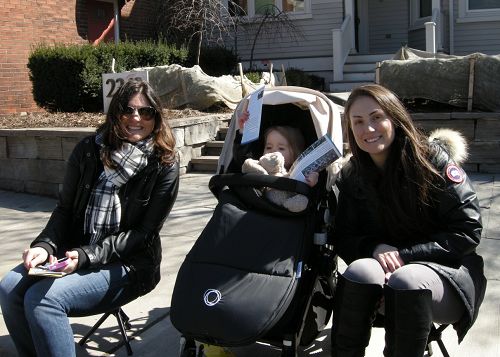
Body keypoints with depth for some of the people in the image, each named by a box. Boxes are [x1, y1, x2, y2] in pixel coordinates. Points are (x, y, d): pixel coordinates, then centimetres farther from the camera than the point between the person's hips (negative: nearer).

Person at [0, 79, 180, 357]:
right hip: (76, 252, 5)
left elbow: (144, 232, -9)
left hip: (128, 264, -5)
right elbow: (65, 209, 8)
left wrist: (87, 256, -20)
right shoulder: (88, 150, 4)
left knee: (42, 299, -26)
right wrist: (45, 246, -12)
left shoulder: (164, 167, -8)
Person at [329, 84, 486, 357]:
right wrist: (376, 248, -19)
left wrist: (406, 255, -19)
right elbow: (342, 238, 3)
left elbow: (468, 231, -11)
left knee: (406, 280, -36)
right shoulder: (351, 177, 3)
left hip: (447, 272, -2)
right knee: (359, 270, -31)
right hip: (386, 272, 3)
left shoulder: (432, 159, -9)